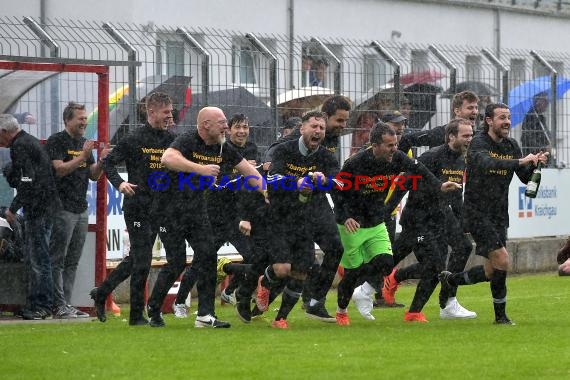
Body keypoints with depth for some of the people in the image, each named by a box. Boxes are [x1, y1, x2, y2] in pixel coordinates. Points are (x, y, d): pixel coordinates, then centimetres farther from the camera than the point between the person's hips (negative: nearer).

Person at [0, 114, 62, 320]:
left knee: (38, 258, -8)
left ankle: (42, 305, -8)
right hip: (47, 207, 11)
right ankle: (36, 304, 17)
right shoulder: (31, 141, 19)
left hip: (38, 208, -11)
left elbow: (27, 182, -20)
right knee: (33, 258, 14)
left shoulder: (20, 146, -13)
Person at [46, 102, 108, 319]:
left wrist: (102, 161, -1)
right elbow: (59, 169, -16)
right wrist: (83, 157, -18)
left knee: (72, 262, 8)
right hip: (62, 209, -8)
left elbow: (93, 175, 18)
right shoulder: (56, 141, -5)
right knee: (58, 260, -6)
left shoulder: (83, 143, 18)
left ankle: (66, 305, 11)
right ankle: (59, 305, -7)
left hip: (81, 209, 8)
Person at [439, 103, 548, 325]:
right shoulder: (479, 143, -12)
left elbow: (525, 178, 5)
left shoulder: (511, 146, 9)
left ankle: (450, 280, 33)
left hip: (499, 215, 7)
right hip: (477, 213, -7)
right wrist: (520, 161, -42)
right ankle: (500, 315, -4)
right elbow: (487, 163, -33)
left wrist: (535, 164, -16)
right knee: (502, 260, -16)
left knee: (493, 271, 10)